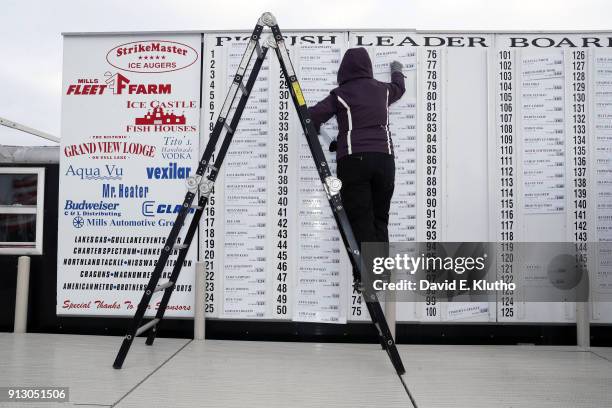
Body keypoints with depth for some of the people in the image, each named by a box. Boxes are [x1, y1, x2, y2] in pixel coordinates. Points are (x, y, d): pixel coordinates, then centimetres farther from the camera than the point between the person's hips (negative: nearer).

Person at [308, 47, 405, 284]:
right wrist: (397, 71, 60)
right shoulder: (382, 90, 16)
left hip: (353, 159, -3)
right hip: (384, 158, 4)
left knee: (360, 220, -4)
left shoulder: (341, 94, 4)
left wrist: (316, 129, 22)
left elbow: (313, 116, -1)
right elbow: (399, 87, 39)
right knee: (380, 218, 9)